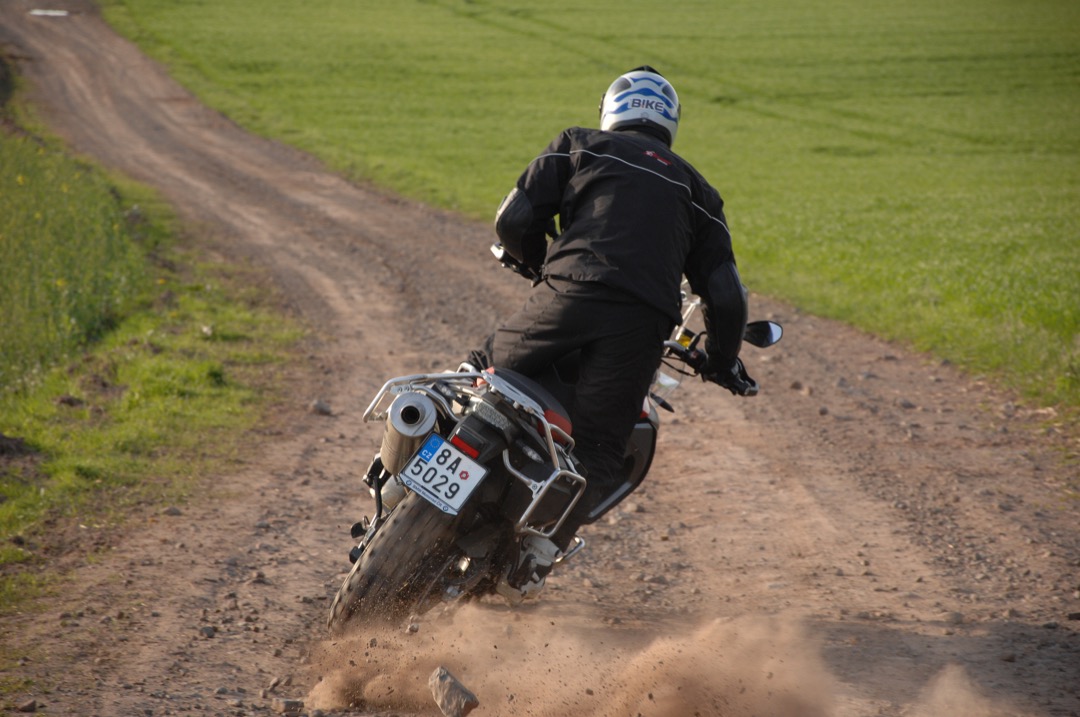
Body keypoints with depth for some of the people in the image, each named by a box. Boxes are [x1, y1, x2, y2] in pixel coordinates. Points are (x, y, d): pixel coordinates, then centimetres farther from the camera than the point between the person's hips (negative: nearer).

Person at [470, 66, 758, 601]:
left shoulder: (578, 145, 21)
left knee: (486, 374, 22)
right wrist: (723, 361, 34)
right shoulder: (696, 189, 28)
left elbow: (515, 220, 12)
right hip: (643, 323, 1)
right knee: (597, 452, 7)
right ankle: (542, 548, -10)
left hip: (571, 295, -1)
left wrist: (541, 263, 33)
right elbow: (724, 292, 19)